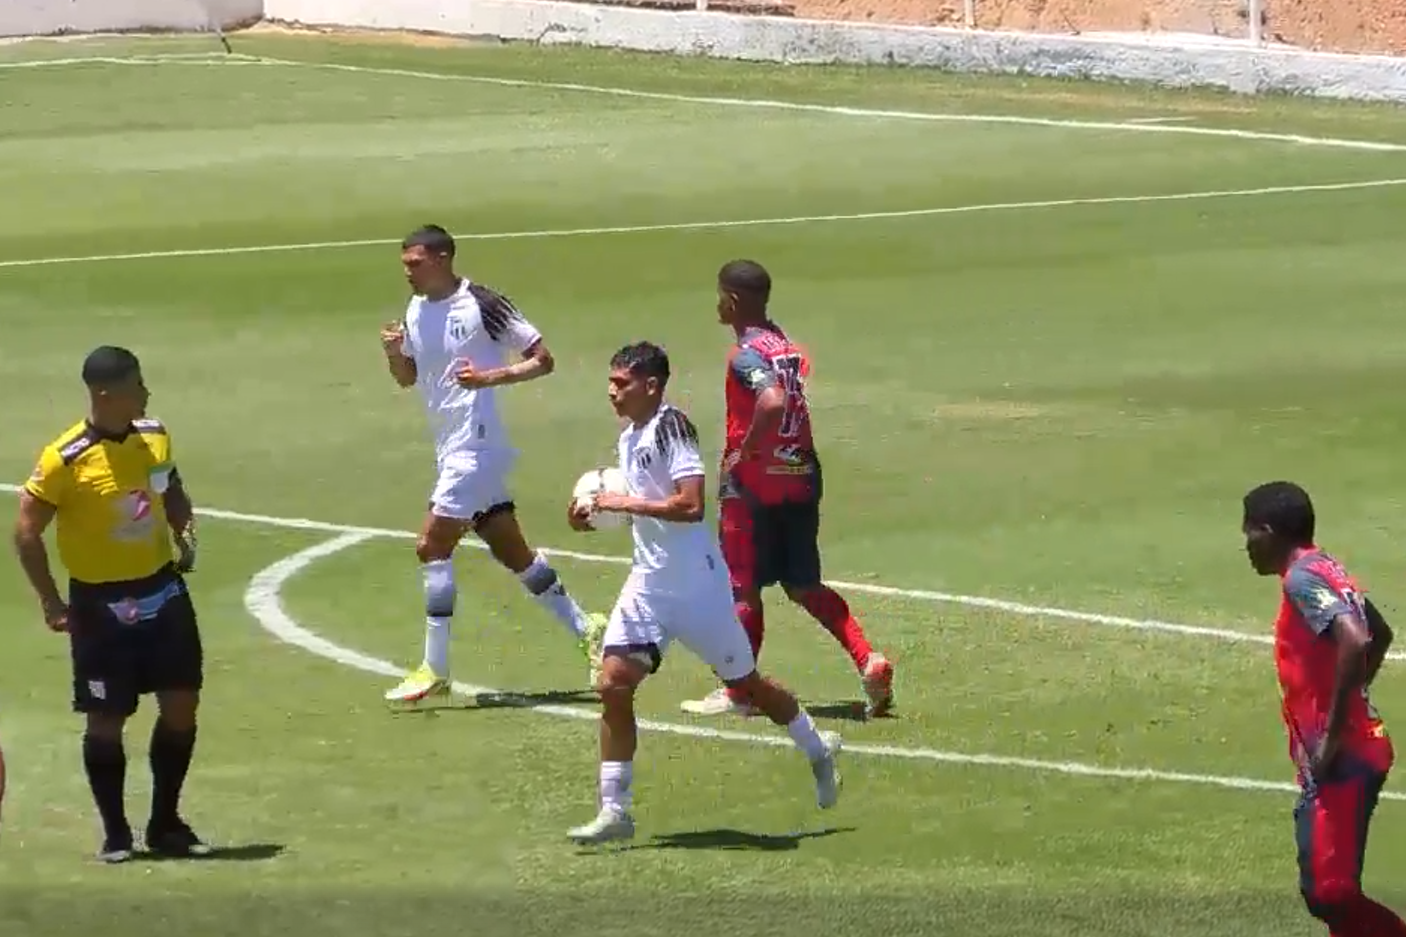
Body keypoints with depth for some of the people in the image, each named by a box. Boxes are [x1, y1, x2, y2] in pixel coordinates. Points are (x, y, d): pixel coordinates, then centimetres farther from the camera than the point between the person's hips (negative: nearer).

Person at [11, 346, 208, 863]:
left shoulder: (154, 436, 0)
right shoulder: (65, 459, -18)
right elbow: (26, 533, -13)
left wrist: (185, 535, 0)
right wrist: (52, 602, -14)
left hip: (162, 590, 6)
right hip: (102, 604, -5)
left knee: (181, 706, 6)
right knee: (106, 720, 2)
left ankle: (165, 823, 21)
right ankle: (115, 832, 17)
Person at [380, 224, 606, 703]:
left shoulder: (482, 305, -13)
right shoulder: (416, 310, 9)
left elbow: (542, 359, -9)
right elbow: (407, 377, 20)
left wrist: (489, 377, -23)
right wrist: (393, 352, -2)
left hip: (476, 445, -9)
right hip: (451, 449, 9)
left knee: (432, 547, -12)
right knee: (512, 551, 13)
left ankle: (435, 671, -7)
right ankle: (585, 629, 26)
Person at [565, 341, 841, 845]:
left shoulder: (671, 427, -17)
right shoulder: (629, 438, 11)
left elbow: (690, 505, -27)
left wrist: (626, 502, -22)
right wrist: (597, 514, 8)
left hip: (695, 583, -8)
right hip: (648, 582, 8)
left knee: (744, 681, 8)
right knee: (614, 684, -6)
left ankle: (818, 750, 34)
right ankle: (614, 810, -2)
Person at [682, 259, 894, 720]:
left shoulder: (746, 355, -16)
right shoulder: (788, 347, 10)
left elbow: (772, 401, -32)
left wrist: (742, 452, -21)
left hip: (754, 484, -8)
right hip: (802, 477, 8)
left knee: (742, 588, 4)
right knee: (804, 586, 14)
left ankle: (738, 692, 11)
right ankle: (869, 661, 0)